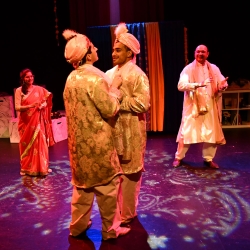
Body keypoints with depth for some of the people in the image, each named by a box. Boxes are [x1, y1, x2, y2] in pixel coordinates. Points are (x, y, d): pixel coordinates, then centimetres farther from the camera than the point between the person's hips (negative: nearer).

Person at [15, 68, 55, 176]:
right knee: (27, 145, 6)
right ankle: (26, 168, 17)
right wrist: (30, 106, -25)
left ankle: (42, 167, 16)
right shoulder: (19, 90, -4)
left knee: (40, 143, 4)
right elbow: (17, 107, -11)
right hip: (25, 122, -2)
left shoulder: (39, 89, 3)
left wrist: (42, 106, -17)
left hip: (38, 121, 2)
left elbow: (45, 102, 6)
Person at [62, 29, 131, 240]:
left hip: (79, 139, 8)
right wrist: (115, 89, -2)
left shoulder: (71, 78, 7)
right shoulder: (95, 78, -18)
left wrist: (109, 89, 15)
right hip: (97, 141, -8)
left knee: (82, 182, 18)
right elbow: (110, 110, -16)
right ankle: (111, 229, 19)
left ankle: (78, 225, 29)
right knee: (107, 183, 6)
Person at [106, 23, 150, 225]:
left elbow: (142, 103, -19)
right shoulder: (110, 74, 11)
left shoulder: (137, 75, -10)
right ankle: (116, 209, 31)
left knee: (129, 172, 5)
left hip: (130, 132, -7)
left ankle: (127, 214, 20)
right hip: (112, 129, 7)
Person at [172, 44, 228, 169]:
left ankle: (208, 159, 25)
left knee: (212, 133, 8)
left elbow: (222, 82, 7)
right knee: (186, 132, 0)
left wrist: (223, 85, -19)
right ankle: (178, 157, 16)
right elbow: (181, 85, -18)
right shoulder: (188, 69, -4)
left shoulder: (214, 68, 9)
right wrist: (198, 84, -31)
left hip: (210, 107, 4)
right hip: (192, 107, -3)